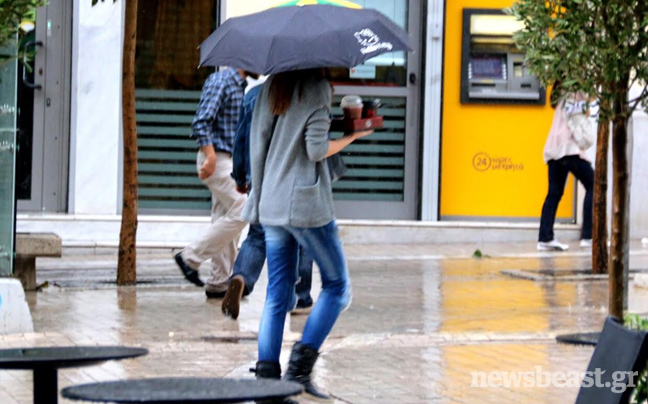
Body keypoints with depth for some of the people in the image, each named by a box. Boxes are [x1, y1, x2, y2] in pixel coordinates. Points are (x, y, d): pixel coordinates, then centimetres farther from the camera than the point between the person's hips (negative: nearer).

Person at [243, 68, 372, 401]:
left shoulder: (270, 88, 10)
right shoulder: (318, 87, -8)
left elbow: (256, 145, 11)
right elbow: (316, 149, -14)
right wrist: (353, 135, 1)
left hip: (271, 207, 7)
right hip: (307, 204, -6)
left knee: (278, 295, 8)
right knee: (337, 286, 6)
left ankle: (266, 374, 0)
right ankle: (300, 366, -5)